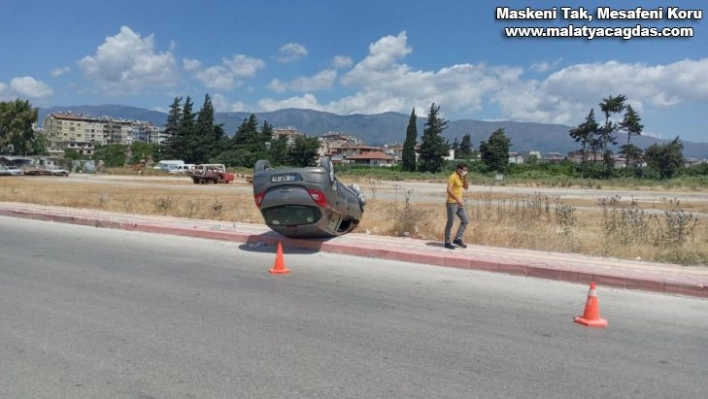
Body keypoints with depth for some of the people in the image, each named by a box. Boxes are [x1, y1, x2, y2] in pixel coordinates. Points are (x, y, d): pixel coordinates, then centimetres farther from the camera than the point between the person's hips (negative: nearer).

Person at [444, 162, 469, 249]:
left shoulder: (461, 177, 12)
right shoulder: (453, 177, -15)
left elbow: (466, 187, 16)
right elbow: (449, 190, -23)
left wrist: (465, 177, 3)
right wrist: (457, 199, -26)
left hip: (459, 203, 9)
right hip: (452, 203, -9)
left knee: (465, 220, 9)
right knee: (450, 223, -1)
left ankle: (457, 239, 17)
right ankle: (447, 242, 9)